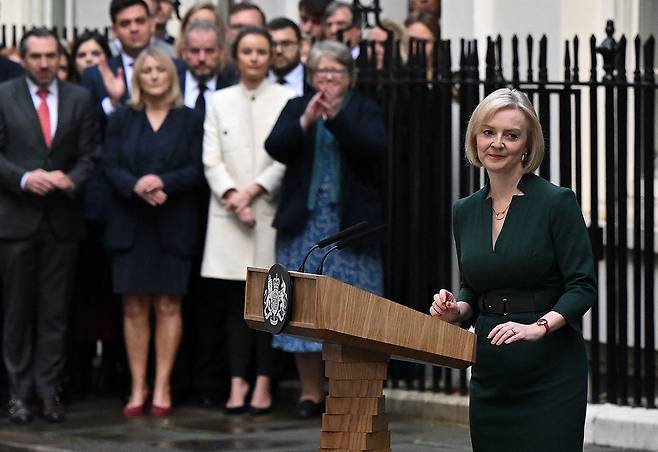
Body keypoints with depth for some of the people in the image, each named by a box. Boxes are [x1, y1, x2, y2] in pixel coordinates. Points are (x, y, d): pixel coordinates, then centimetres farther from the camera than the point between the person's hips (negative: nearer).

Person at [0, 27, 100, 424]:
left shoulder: (80, 99, 7)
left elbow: (91, 154, 5)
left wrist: (71, 180, -14)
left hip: (62, 217, 1)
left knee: (55, 311, 3)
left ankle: (49, 390, 7)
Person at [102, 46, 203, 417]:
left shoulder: (189, 120, 5)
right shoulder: (122, 119, 9)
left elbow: (197, 169, -2)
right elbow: (110, 166, 1)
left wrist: (164, 182, -18)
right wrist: (136, 186, -18)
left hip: (173, 223, -1)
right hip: (130, 223, 1)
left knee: (168, 306, -2)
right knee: (135, 307, 0)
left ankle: (162, 387, 3)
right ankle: (138, 387, 4)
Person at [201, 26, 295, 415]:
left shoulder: (287, 99, 3)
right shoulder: (220, 101, 12)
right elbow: (212, 160, 6)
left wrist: (254, 189, -10)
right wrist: (231, 196, -9)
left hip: (271, 211, -2)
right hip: (229, 215, 2)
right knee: (235, 301, 1)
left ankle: (263, 383, 1)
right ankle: (238, 381, 3)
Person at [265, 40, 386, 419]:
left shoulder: (365, 111, 7)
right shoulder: (296, 108, 12)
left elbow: (375, 150, -10)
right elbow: (275, 147, -3)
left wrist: (336, 118, -21)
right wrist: (306, 122, -18)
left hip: (350, 221, -2)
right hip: (304, 221, 2)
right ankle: (311, 391, 4)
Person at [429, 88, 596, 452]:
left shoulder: (557, 202, -7)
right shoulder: (465, 212, 11)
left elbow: (582, 286, -10)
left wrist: (540, 327, -24)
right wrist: (457, 309, -1)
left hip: (551, 371, -5)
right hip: (490, 375, 6)